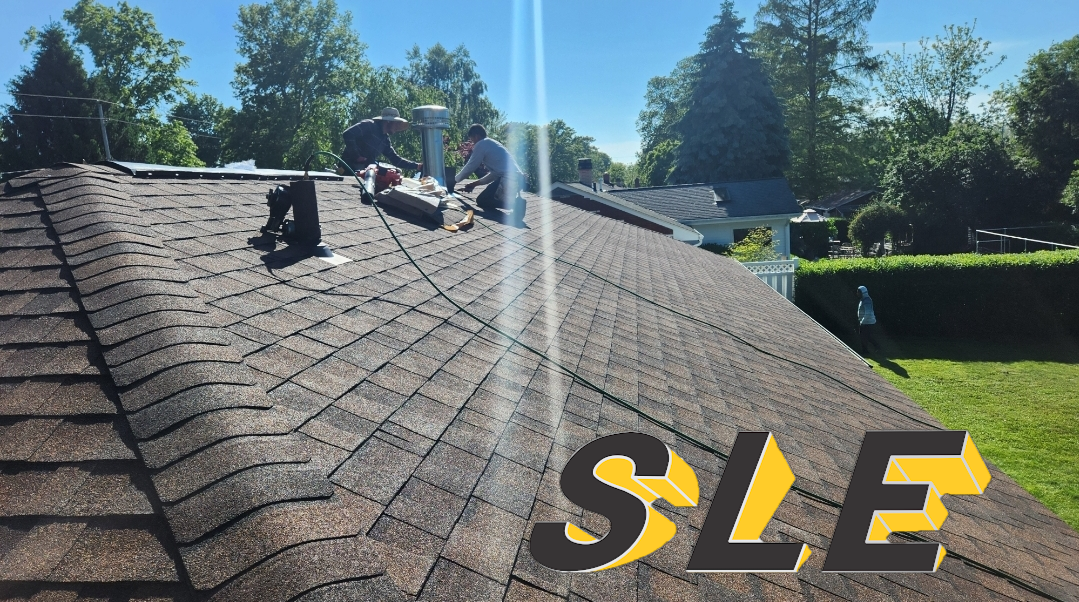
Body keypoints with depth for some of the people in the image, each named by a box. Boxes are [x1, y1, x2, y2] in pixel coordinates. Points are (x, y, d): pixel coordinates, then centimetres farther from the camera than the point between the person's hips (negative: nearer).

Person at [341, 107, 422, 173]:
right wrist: (356, 156, -21)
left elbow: (396, 159, 17)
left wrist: (417, 166, 9)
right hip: (351, 168, -8)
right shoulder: (369, 125, -9)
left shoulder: (385, 139, 15)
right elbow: (347, 134, -20)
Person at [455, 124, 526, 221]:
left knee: (481, 201, 6)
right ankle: (514, 200, 7)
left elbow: (469, 168, 4)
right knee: (488, 196, 28)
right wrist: (476, 183, 30)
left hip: (509, 179, -9)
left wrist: (455, 180, 21)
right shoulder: (491, 144, 28)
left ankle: (514, 203, -13)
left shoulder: (481, 144, 0)